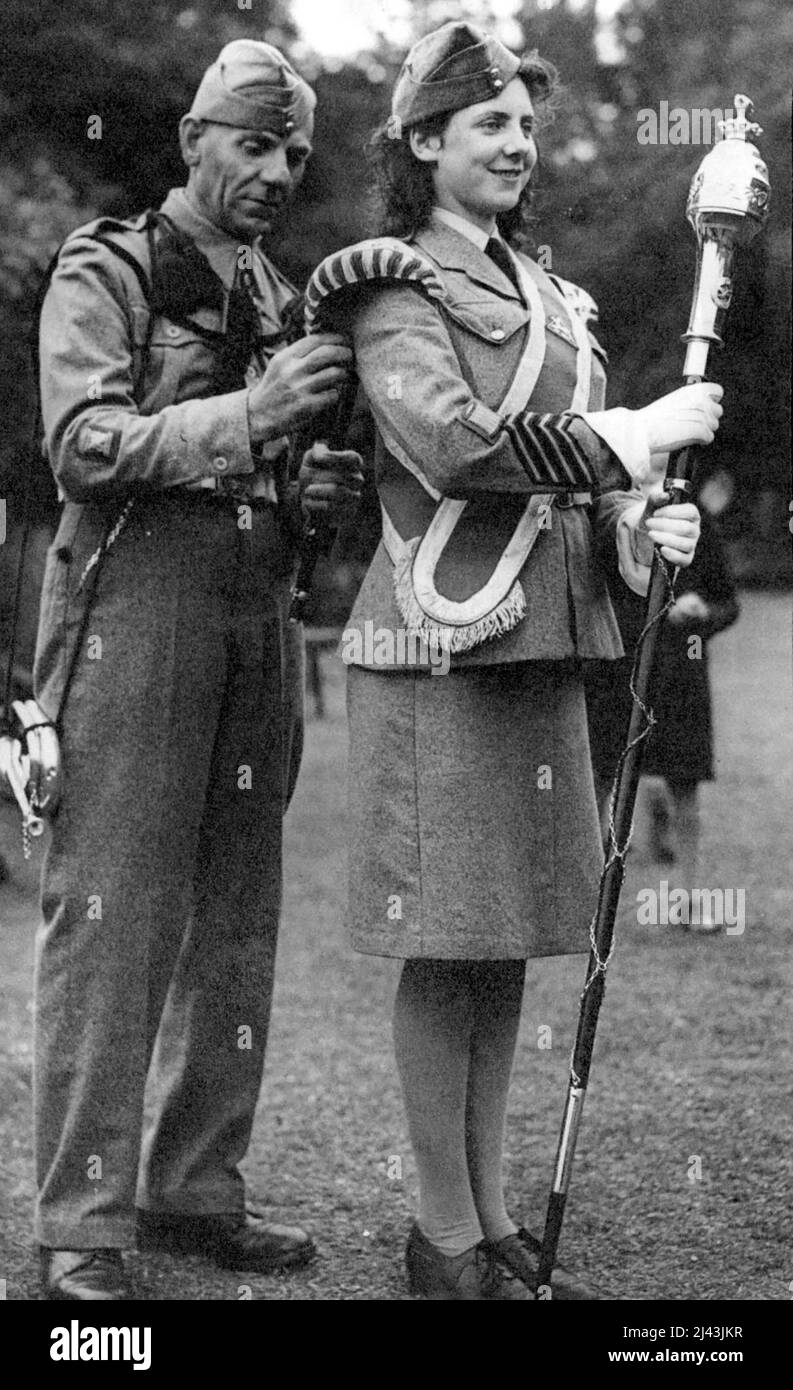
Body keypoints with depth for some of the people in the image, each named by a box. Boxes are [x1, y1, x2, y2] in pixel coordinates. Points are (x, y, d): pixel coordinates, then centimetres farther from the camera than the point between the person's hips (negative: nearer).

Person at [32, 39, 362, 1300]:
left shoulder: (279, 298, 19)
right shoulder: (106, 272, -1)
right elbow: (85, 446, -13)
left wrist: (318, 487, 3)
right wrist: (249, 416, -24)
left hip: (259, 614, 7)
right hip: (134, 603, -7)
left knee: (236, 920, 8)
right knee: (113, 916, -8)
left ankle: (195, 1189, 17)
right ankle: (84, 1229, -4)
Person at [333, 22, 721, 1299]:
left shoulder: (545, 295, 20)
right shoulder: (392, 286, -4)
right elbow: (455, 443, -20)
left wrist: (637, 533, 1)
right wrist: (638, 434, -16)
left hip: (544, 641, 8)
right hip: (441, 640, -8)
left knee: (509, 941, 11)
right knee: (446, 940, -2)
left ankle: (492, 1218, 21)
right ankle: (447, 1239, 9)